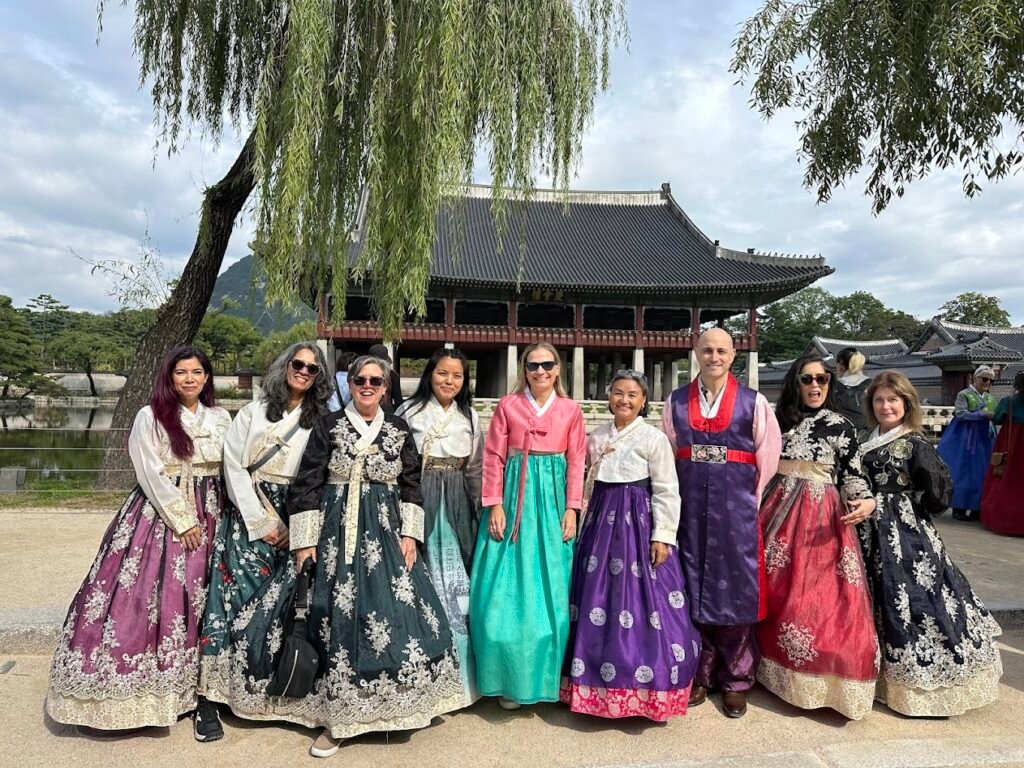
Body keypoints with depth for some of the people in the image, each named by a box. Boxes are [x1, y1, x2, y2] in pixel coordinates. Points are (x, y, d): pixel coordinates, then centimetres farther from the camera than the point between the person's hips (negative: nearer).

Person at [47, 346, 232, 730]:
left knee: (197, 602, 5)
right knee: (143, 599, -4)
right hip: (159, 516, -3)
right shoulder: (150, 417, -3)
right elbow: (152, 477, -9)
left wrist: (216, 518, 0)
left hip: (209, 519, 3)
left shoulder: (221, 418, 7)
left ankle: (186, 688, 17)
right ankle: (129, 694, 10)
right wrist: (183, 521, -12)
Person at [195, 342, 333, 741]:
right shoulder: (254, 411, 5)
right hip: (250, 516, -1)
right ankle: (210, 698, 1)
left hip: (296, 522, 1)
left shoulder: (320, 421, 7)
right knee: (237, 596, -7)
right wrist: (262, 522, -7)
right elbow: (234, 467, -1)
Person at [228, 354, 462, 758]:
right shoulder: (329, 425, 0)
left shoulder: (399, 429, 7)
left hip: (384, 532, 2)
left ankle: (378, 706, 19)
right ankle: (335, 714, 13)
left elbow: (411, 484, 8)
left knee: (393, 614, -1)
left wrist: (410, 533, -1)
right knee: (335, 617, -1)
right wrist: (304, 540, -6)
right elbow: (306, 484, -2)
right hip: (336, 530, -1)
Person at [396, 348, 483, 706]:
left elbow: (475, 470, 13)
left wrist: (482, 510, 11)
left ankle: (456, 672, 21)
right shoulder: (408, 411, -1)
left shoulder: (470, 417, 10)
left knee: (455, 583, 7)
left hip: (455, 508, 3)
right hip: (417, 502, -3)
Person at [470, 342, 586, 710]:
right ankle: (510, 678, 14)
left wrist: (571, 509, -3)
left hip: (552, 498, 1)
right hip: (514, 496, -1)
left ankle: (546, 676, 21)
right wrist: (495, 505, -7)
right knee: (507, 589, 0)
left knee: (550, 589, 5)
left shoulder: (570, 410, 6)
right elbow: (494, 457, 0)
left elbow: (576, 462, 4)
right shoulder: (508, 405, 3)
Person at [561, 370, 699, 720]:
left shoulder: (654, 438, -7)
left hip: (638, 523, -5)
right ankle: (600, 682, 25)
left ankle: (646, 685, 13)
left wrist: (663, 536, -13)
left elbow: (667, 491, -8)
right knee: (597, 602, 10)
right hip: (602, 521, 5)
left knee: (639, 604, -3)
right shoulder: (597, 437, 9)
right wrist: (585, 525, 14)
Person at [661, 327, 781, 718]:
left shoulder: (754, 403, 1)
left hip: (736, 509, -2)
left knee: (735, 590, 4)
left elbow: (767, 459, 1)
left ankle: (735, 680, 19)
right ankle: (699, 675, 22)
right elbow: (666, 458, 11)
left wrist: (748, 503, 0)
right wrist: (682, 498, 6)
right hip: (689, 507, 2)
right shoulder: (675, 402, 7)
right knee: (692, 588, 8)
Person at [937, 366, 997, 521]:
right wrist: (983, 415, -20)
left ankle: (976, 508, 13)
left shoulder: (991, 399, 13)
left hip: (984, 441, 6)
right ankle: (959, 509, 2)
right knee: (962, 473, -3)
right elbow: (960, 414, -15)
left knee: (981, 474, 6)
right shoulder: (964, 394, -4)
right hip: (966, 440, -6)